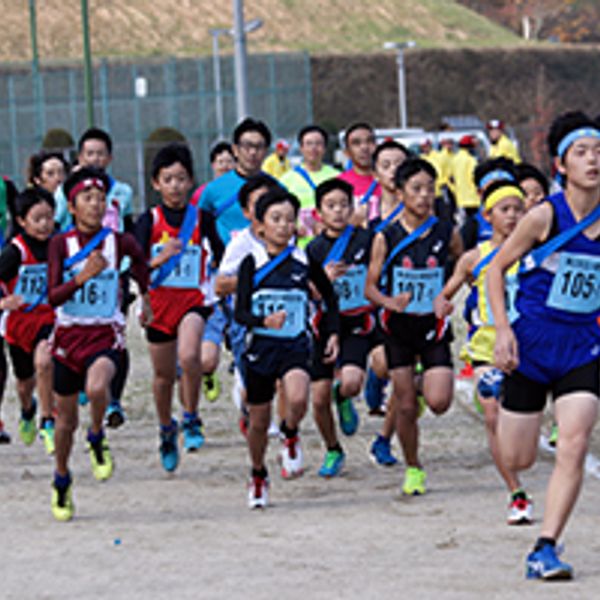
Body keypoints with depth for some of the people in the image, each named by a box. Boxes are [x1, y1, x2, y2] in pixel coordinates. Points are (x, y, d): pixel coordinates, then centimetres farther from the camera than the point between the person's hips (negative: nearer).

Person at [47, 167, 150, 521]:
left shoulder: (119, 242, -5)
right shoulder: (61, 245, -7)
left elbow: (140, 260, 19)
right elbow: (53, 297, -15)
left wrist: (144, 296, 29)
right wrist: (82, 277, -30)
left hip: (106, 335, -1)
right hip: (69, 335, 1)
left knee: (97, 388, -33)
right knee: (66, 418, 12)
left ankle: (98, 439, -2)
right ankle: (62, 480, 37)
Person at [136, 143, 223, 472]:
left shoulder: (202, 218, 2)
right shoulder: (149, 221, 0)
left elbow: (220, 258, 14)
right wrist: (161, 258, -23)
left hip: (194, 298, -1)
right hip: (159, 300, 1)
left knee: (189, 356, -27)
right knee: (163, 374, 11)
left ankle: (191, 419, -8)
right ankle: (166, 430, 33)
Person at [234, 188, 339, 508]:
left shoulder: (305, 261, 0)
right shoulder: (252, 264, -3)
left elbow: (329, 296, 16)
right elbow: (240, 313, -9)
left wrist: (334, 333, 9)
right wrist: (264, 321, -28)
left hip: (295, 346, -1)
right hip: (260, 348, 1)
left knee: (298, 399, -31)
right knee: (258, 422, 11)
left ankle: (290, 435, 3)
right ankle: (258, 476, 37)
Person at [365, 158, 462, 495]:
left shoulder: (447, 235, -5)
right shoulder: (386, 238, -7)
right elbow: (370, 287, -4)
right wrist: (389, 302, -24)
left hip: (433, 327, 0)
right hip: (399, 328, 0)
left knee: (439, 402, -13)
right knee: (405, 407, 3)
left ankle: (425, 386, 23)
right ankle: (413, 468, 22)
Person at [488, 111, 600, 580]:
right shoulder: (546, 216, -11)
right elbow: (497, 268, -2)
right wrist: (503, 330, -11)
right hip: (532, 344, -2)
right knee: (517, 460, 4)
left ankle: (545, 550, -11)